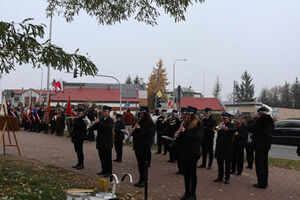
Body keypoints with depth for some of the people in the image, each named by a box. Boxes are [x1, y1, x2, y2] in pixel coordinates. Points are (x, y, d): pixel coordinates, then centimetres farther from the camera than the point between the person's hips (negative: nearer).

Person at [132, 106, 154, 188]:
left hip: (145, 147, -7)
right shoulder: (139, 121, 15)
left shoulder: (150, 123, -9)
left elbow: (149, 133, -19)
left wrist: (139, 128, -20)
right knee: (140, 164, 12)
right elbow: (135, 133, 23)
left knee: (144, 164, -3)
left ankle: (143, 181, 5)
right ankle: (141, 180, 20)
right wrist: (134, 130, 0)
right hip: (138, 146, 7)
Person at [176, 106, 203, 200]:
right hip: (184, 152, 6)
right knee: (186, 173, 12)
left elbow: (197, 137, -21)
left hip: (193, 153, -6)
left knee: (192, 174, 4)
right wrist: (178, 135, -8)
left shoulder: (198, 125, -8)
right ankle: (187, 192, 23)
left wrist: (185, 131, -25)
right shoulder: (185, 124, 9)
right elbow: (181, 138, 16)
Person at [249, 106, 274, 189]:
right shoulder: (270, 120, 9)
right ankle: (265, 182, 25)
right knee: (264, 163, 17)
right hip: (267, 144, 9)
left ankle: (261, 183, 1)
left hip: (260, 145, -9)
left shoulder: (261, 119, -17)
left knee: (259, 164, -2)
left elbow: (252, 129, -15)